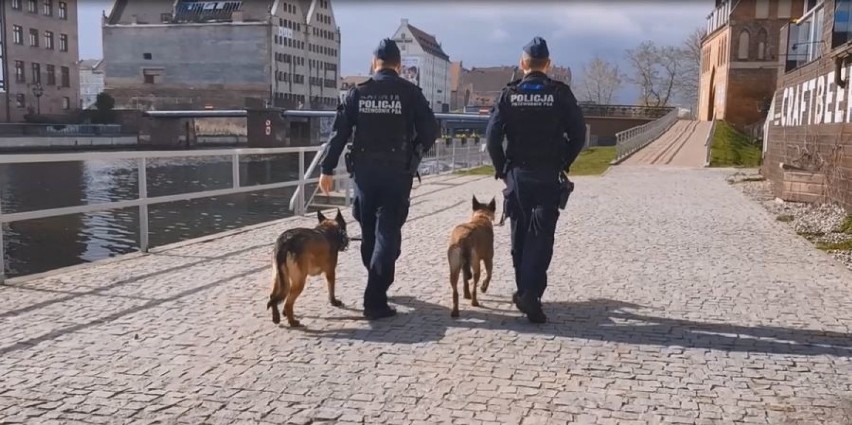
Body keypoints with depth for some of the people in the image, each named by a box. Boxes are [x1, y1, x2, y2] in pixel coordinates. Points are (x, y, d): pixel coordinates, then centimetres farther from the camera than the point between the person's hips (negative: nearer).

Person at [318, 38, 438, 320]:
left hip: (364, 171, 3)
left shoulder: (358, 93, 3)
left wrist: (327, 169, 4)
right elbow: (430, 131, -4)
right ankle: (375, 300, -8)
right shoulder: (410, 92, -3)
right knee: (387, 234, -2)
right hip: (397, 172, -3)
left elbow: (339, 133, 0)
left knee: (368, 232, 18)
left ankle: (376, 285, 35)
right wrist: (414, 152, 15)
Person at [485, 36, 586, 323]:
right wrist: (563, 165, 8)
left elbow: (492, 135, -5)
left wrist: (502, 169, 6)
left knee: (520, 234, 14)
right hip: (549, 176, -2)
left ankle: (524, 290, 23)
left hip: (517, 174, 2)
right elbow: (578, 134, -4)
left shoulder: (509, 94, 0)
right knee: (541, 235, -1)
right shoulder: (560, 93, -3)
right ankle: (531, 293, -14)